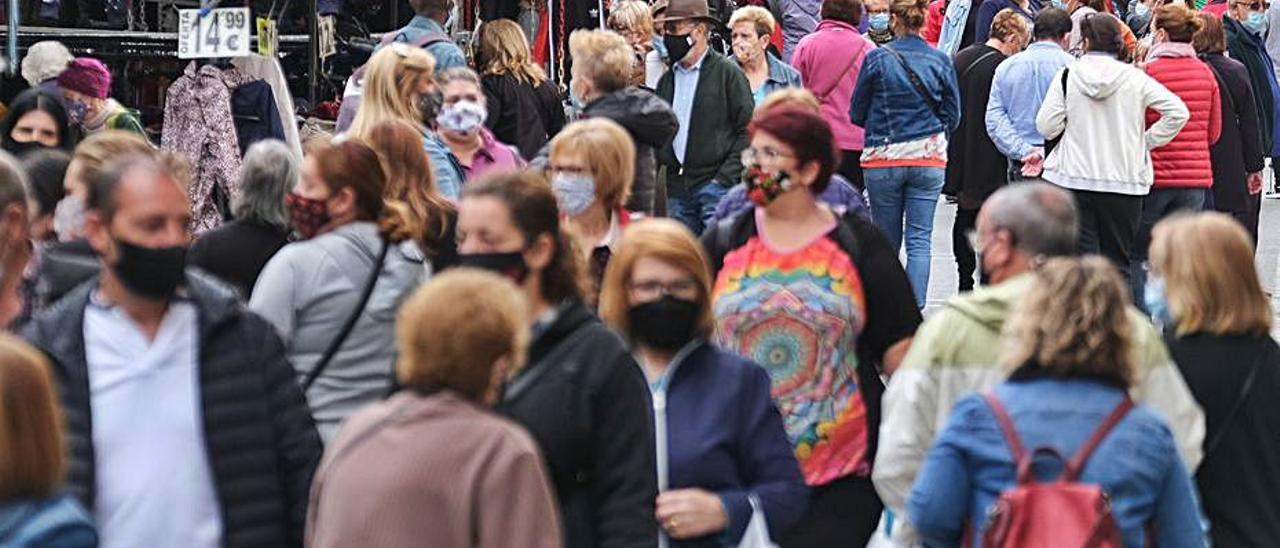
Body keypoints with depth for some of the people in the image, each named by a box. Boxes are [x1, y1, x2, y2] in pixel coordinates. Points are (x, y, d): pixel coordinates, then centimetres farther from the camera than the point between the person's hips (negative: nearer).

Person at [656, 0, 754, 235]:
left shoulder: (727, 73, -1)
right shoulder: (667, 79, 15)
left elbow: (748, 130, -4)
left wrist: (725, 178, -11)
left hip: (715, 183, -6)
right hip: (676, 190, 6)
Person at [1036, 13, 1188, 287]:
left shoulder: (1068, 75, -3)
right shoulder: (1135, 78, -1)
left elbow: (1047, 126, -5)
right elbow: (1178, 112, -8)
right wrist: (1146, 141, 3)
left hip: (1073, 179, -1)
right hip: (1124, 182, 1)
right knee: (1118, 262, 9)